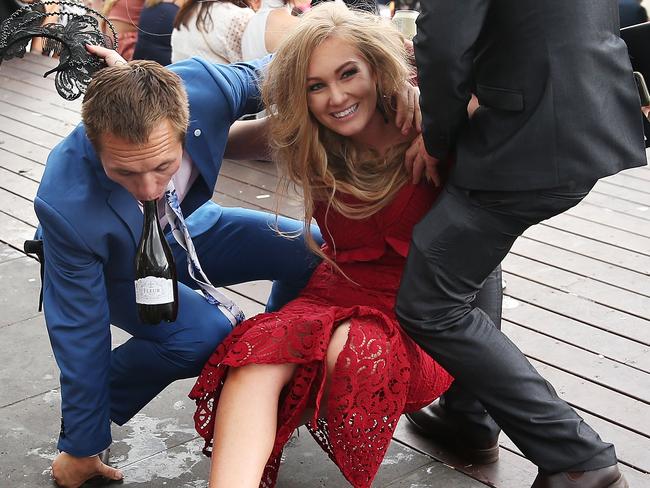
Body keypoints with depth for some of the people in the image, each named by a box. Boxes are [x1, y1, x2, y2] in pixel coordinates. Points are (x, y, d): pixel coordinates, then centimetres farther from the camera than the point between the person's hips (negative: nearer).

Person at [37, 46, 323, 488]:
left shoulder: (203, 87, -35)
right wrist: (81, 450, -16)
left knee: (314, 254, -12)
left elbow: (263, 76, -9)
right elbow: (80, 334, -28)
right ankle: (95, 414, -1)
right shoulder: (65, 206, -41)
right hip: (117, 267, -4)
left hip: (190, 225, 5)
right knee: (204, 336, -30)